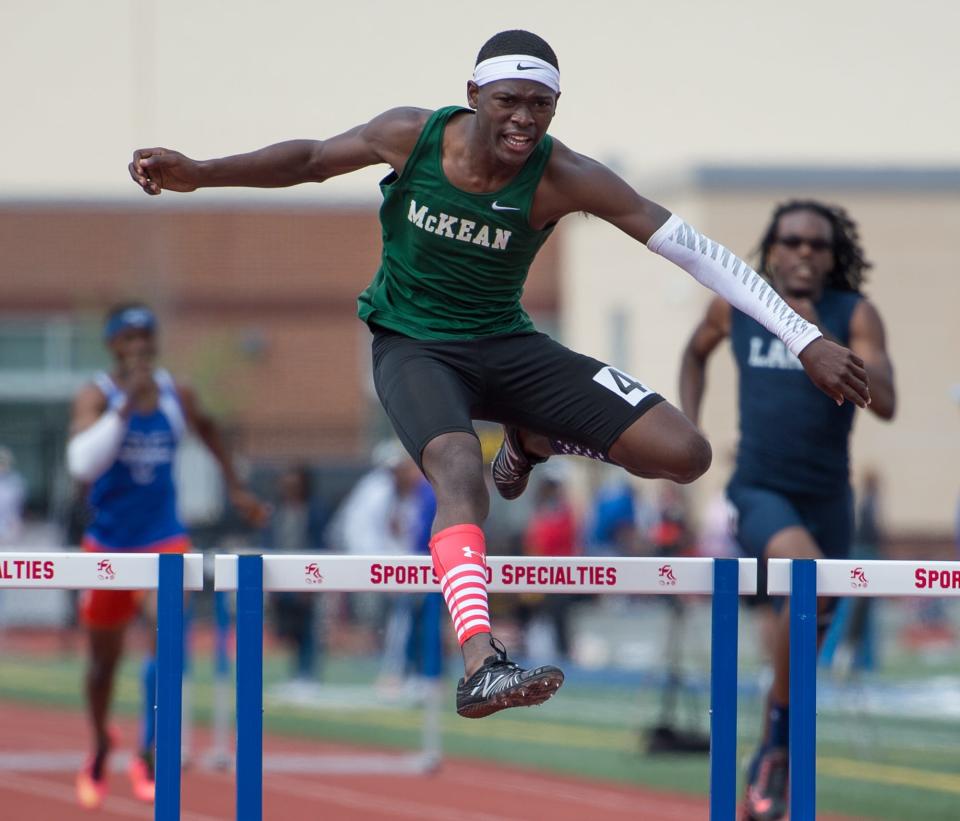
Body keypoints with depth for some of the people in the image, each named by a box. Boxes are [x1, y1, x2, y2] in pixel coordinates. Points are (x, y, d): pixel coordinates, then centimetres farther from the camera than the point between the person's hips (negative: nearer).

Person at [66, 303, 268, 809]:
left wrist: (235, 487, 25)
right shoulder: (97, 397, -13)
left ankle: (145, 758, -12)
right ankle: (99, 751, 39)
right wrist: (126, 404, -36)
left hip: (164, 540, 1)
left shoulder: (177, 396, -2)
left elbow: (207, 428, 23)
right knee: (105, 657, 14)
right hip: (108, 543, -1)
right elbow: (81, 464, -31)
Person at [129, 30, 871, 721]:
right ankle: (480, 666, -50)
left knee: (683, 453, -11)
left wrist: (808, 341, -24)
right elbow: (311, 160, 3)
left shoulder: (561, 178, -20)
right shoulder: (412, 136, -16)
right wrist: (198, 174, -8)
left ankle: (531, 441, 19)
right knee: (460, 466, -36)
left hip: (505, 343, 2)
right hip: (413, 344, -2)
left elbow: (692, 248, -21)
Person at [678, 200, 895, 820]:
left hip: (826, 501, 2)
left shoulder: (855, 315, -5)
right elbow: (697, 353, 23)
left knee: (802, 650, 12)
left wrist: (819, 338, -26)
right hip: (760, 494, -2)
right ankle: (780, 743, -21)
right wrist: (687, 427, 10)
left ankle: (766, 770, 35)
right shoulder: (736, 307, 1)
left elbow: (885, 403, -17)